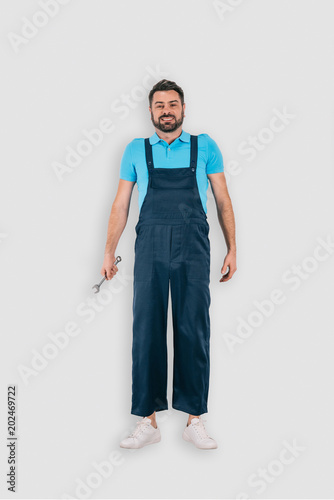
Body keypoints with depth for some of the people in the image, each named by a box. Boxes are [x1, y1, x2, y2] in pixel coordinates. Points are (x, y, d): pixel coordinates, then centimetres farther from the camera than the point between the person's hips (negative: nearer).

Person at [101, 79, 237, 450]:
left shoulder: (205, 147, 11)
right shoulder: (136, 150, 14)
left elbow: (223, 200, 11)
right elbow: (120, 204, 14)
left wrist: (232, 248, 4)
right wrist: (109, 252, 8)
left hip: (193, 246, -1)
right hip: (150, 246, 1)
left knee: (193, 332, 0)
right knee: (146, 332, 0)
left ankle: (194, 421, 11)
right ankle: (148, 422, 10)